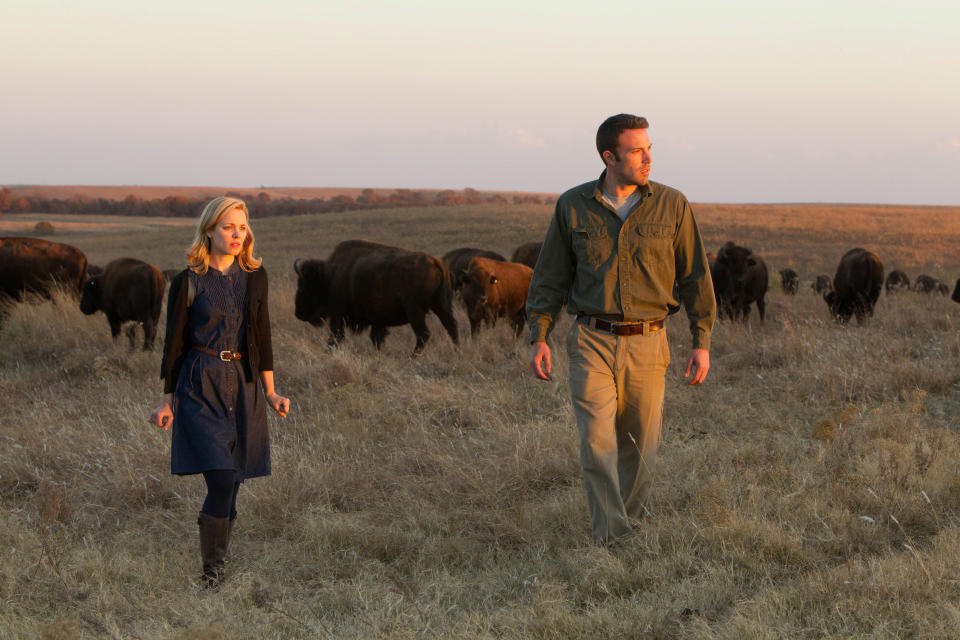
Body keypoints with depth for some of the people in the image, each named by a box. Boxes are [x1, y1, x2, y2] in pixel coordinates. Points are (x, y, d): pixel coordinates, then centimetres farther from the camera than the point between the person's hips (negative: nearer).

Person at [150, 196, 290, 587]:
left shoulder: (254, 277, 9)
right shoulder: (188, 282, -2)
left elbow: (262, 336, 14)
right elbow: (174, 343, 1)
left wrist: (269, 392, 9)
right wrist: (167, 401, 2)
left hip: (243, 385, 4)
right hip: (200, 385, -4)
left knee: (232, 482, 5)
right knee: (222, 480, -14)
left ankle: (217, 560, 19)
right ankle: (212, 570, -5)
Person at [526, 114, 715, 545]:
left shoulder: (672, 206, -2)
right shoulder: (574, 207, -1)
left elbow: (695, 276, 2)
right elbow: (550, 276, 6)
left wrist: (702, 343, -2)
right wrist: (538, 338, 0)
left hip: (646, 346, 1)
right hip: (592, 344, -1)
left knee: (640, 449, 7)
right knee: (597, 444, -13)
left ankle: (632, 523, 29)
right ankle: (612, 542, -10)